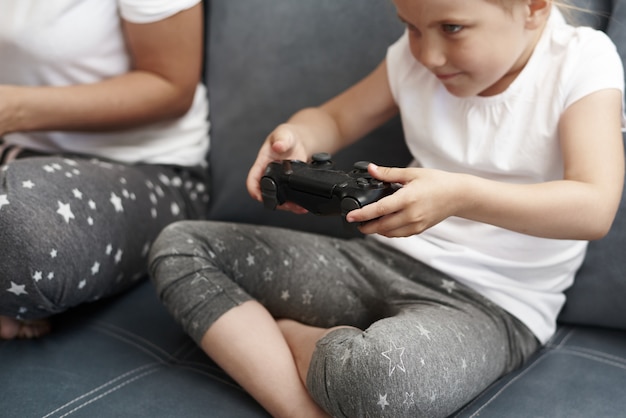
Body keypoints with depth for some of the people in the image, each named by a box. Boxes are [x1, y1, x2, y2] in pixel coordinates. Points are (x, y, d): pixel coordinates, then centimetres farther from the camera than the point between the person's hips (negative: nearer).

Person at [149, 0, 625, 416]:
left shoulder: (582, 59, -10)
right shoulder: (415, 57, 4)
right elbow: (335, 118, 15)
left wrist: (462, 195, -37)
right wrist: (295, 136, -10)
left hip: (488, 301, -5)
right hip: (379, 259, 6)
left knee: (379, 373, -42)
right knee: (179, 246, -5)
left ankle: (285, 333, -6)